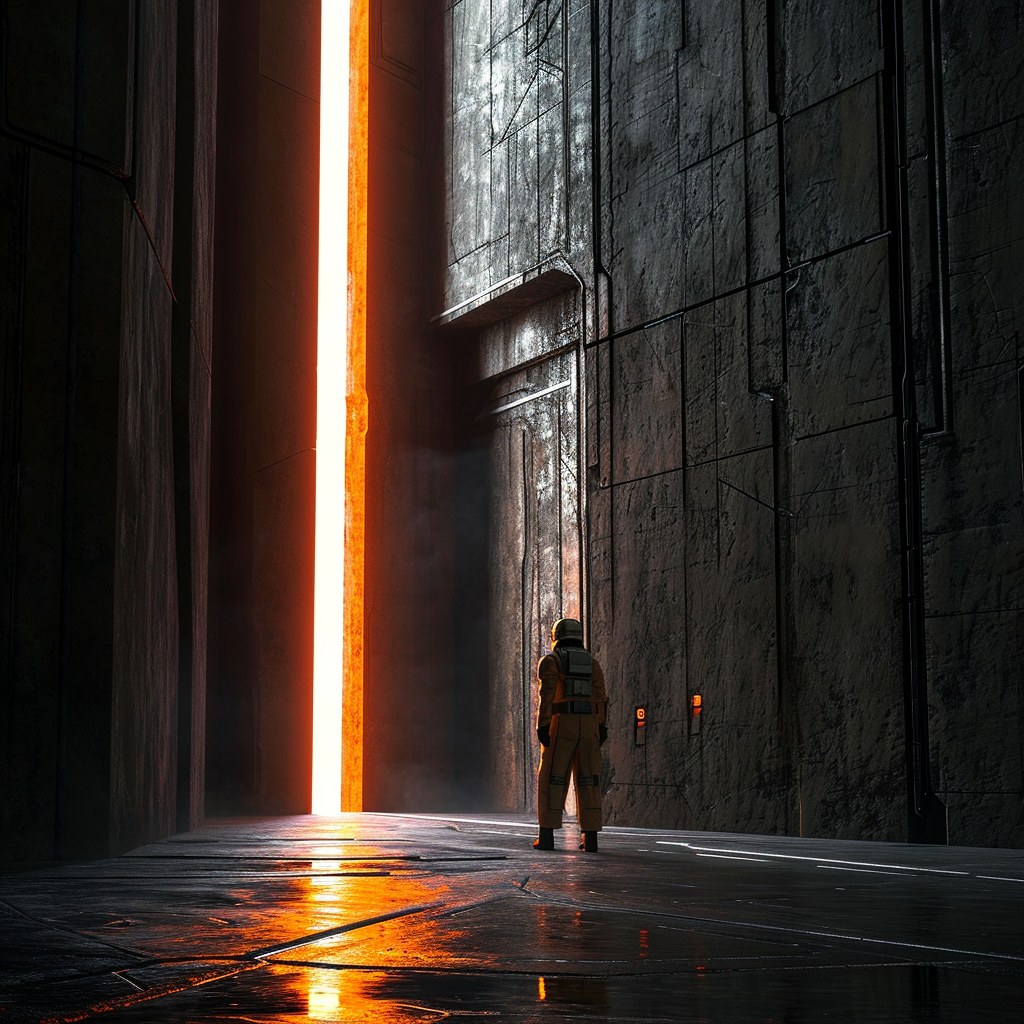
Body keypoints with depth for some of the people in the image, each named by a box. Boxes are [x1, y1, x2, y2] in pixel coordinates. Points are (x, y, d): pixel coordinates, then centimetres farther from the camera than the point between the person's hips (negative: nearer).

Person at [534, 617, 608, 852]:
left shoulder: (550, 661, 2)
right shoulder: (591, 662, 15)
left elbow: (547, 694, -10)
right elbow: (600, 697, 7)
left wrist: (542, 726, -13)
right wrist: (600, 729, 7)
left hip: (561, 724, -3)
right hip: (588, 725, 4)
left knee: (552, 779, 1)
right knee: (587, 781, 5)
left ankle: (547, 835, -3)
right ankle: (590, 836, -1)